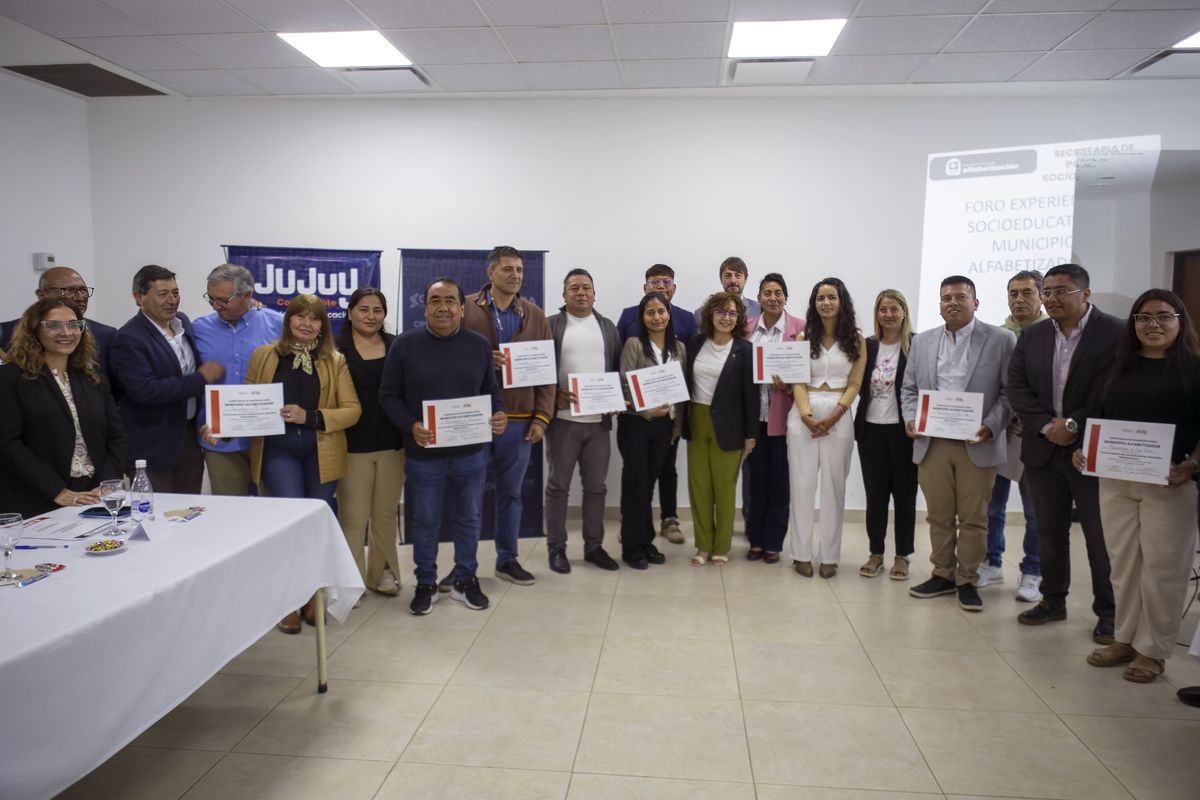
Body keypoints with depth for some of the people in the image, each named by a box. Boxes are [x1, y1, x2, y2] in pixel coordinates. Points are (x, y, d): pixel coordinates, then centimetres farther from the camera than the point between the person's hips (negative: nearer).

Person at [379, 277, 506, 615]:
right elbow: (388, 396, -3)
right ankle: (426, 584, 29)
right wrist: (410, 426, -19)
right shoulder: (405, 344, -6)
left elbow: (491, 391, 10)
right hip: (424, 454, -2)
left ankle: (465, 580, 31)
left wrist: (499, 413, -11)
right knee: (425, 521, 11)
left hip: (470, 452, 2)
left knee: (469, 519, 14)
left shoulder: (480, 345, 2)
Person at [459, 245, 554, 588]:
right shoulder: (465, 309, 0)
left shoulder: (536, 316, 8)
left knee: (510, 493, 12)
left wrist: (542, 417, -1)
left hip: (519, 420, 2)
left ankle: (507, 559, 26)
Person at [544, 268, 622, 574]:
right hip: (563, 419, -3)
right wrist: (554, 395, -17)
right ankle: (556, 548, 16)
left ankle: (594, 546, 22)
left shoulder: (608, 326, 12)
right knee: (558, 485, 6)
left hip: (599, 420, 4)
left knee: (596, 486, 10)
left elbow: (618, 368, 13)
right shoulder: (551, 325, 0)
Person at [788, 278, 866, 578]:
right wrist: (807, 416, -14)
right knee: (802, 484, 2)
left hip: (839, 416, -1)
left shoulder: (856, 340, 5)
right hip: (803, 415, 1)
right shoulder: (804, 338, 7)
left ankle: (830, 556, 12)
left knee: (833, 486, 3)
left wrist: (832, 418, -12)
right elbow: (798, 382, 1)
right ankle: (801, 553, 12)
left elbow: (854, 384, 0)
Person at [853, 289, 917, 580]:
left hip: (903, 429, -3)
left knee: (904, 494, 7)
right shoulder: (867, 346, 6)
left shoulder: (917, 345, -5)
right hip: (871, 429, 3)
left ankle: (902, 556, 19)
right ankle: (876, 553, 20)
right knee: (875, 494, 9)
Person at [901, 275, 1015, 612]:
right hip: (932, 443, 3)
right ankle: (943, 575, 22)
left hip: (977, 444, -3)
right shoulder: (922, 341, 11)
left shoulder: (1001, 340, 0)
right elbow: (909, 388, 14)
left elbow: (1010, 391, -2)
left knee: (973, 518, 5)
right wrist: (910, 419, -3)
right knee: (938, 516, 10)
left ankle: (967, 581, 17)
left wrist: (991, 426, -15)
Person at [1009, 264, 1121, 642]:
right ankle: (1053, 600, 29)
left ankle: (1108, 613, 19)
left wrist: (1074, 425, -17)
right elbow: (1017, 388, 2)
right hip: (1043, 450, 5)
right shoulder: (1032, 336, 7)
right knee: (1049, 533, 14)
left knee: (1102, 537, 5)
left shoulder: (1116, 333, -8)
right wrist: (1047, 425, -10)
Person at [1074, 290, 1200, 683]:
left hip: (1168, 484, -4)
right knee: (1123, 564, 11)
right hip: (1115, 480, 4)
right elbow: (1101, 418, 15)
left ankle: (1153, 650, 16)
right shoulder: (1120, 367, 11)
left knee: (1161, 568, 4)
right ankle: (1124, 639, 23)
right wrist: (1083, 449, 0)